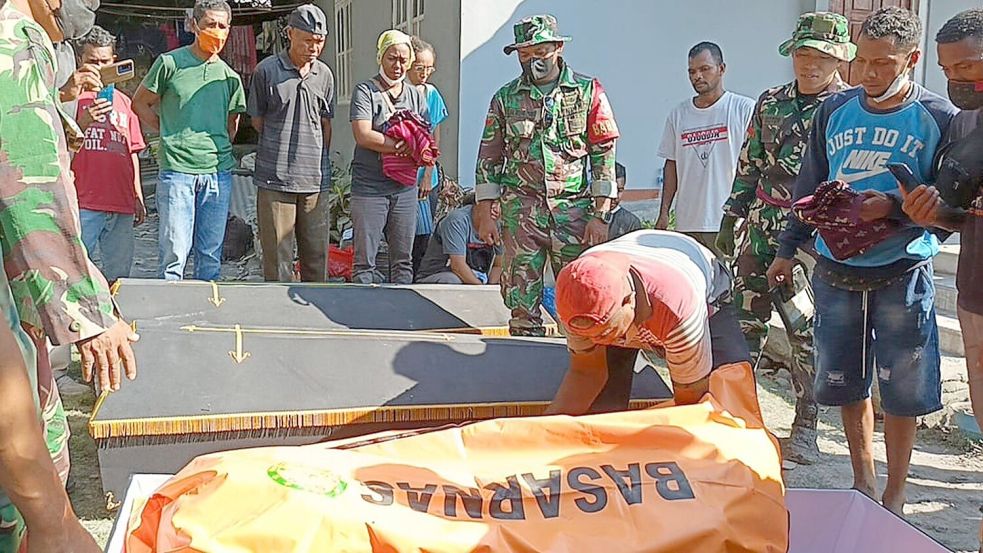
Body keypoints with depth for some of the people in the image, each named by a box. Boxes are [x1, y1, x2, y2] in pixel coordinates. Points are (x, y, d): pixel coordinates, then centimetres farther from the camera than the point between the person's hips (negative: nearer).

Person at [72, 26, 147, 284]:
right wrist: (82, 123, -21)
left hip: (122, 205, 5)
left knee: (118, 275, 7)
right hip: (83, 203, -5)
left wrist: (138, 196, 18)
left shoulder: (123, 101, 19)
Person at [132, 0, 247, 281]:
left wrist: (219, 150, 15)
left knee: (211, 255, 8)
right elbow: (140, 103, 9)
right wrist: (171, 135, 6)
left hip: (218, 173, 4)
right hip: (177, 171, -4)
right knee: (174, 253, -6)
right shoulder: (170, 63, 1)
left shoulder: (230, 76, 12)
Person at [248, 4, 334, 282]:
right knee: (277, 255, -1)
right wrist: (283, 148, 7)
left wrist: (321, 162, 12)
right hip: (275, 178, -3)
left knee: (317, 254, 8)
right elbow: (257, 120, 8)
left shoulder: (324, 75, 9)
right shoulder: (267, 70, -1)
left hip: (315, 179, 4)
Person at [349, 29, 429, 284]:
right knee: (365, 261, -2)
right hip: (369, 187, -4)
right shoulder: (365, 91, -1)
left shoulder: (416, 95, 14)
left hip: (405, 188, 5)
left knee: (403, 260, 9)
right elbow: (363, 136, -14)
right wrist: (406, 146, -12)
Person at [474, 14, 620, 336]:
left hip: (574, 210, -1)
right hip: (520, 212, 2)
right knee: (521, 302, 3)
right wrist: (484, 214, 4)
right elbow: (489, 157, 12)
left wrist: (601, 215, -5)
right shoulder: (505, 98, 9)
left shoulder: (588, 91, 4)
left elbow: (605, 154, 2)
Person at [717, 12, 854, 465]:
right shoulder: (770, 102, 11)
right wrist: (731, 217, 14)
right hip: (762, 233, 5)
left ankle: (805, 428, 14)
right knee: (744, 323, 8)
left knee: (807, 334, 2)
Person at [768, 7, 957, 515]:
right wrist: (787, 249, 13)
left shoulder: (940, 118, -6)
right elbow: (809, 187, 12)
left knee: (901, 390, 5)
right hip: (836, 270, 3)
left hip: (903, 274, -3)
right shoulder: (834, 111, 4)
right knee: (845, 382, 12)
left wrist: (894, 206, -21)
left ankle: (894, 496, 22)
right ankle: (863, 482, 31)